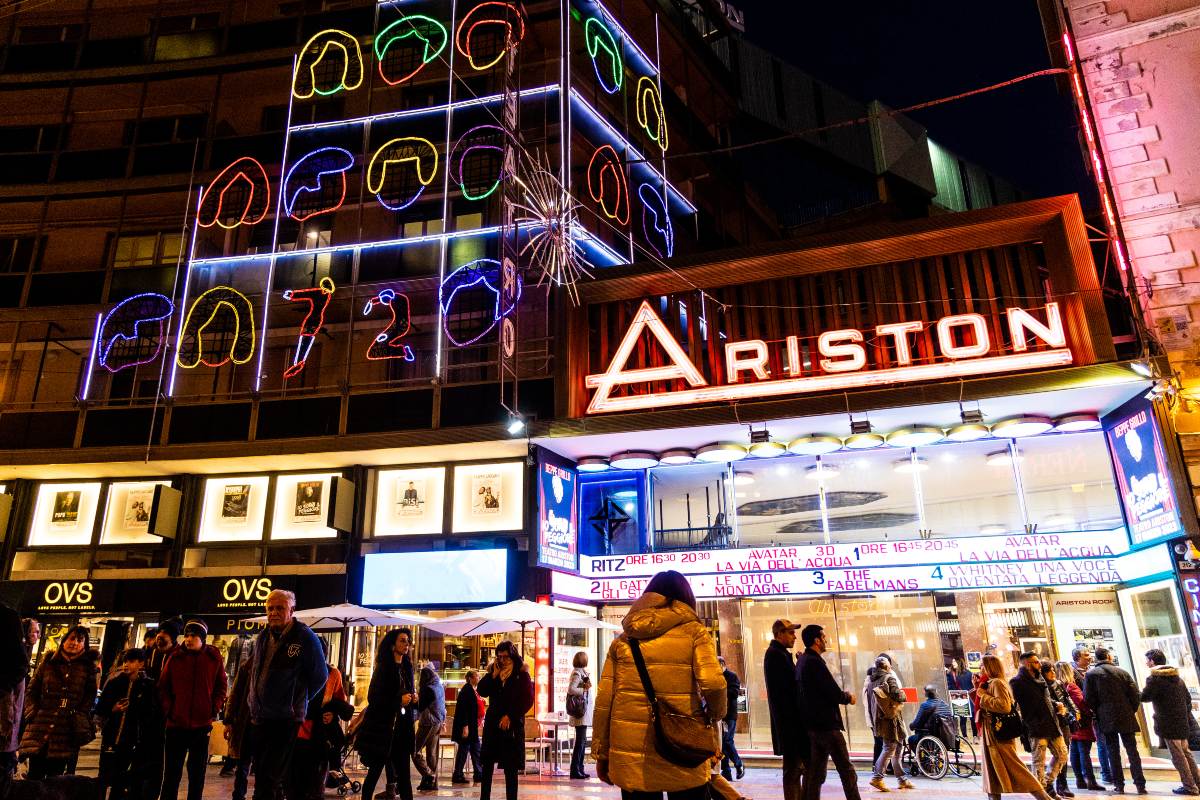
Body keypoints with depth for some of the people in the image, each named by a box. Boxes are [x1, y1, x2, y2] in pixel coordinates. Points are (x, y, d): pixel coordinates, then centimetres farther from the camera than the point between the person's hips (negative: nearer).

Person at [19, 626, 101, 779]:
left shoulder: (89, 667, 5)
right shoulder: (49, 662, 9)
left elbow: (91, 696, 6)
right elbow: (32, 690, 13)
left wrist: (80, 718, -3)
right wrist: (32, 710, 1)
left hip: (66, 731, -1)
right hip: (39, 728, 1)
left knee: (55, 776, 4)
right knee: (34, 776, 1)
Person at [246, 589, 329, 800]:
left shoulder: (305, 637, -11)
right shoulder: (263, 637, 9)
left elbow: (320, 676, -4)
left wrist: (298, 701, 2)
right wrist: (255, 703, 16)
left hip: (286, 719, -6)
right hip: (259, 718, 7)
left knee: (270, 779, -9)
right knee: (261, 776, 13)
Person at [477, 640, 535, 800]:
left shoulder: (521, 675, -2)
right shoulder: (494, 672, 10)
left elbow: (528, 701, -7)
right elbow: (481, 691, 0)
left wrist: (510, 716, -13)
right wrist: (493, 674, -9)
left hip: (512, 725, -4)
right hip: (492, 723, 4)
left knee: (510, 768, 1)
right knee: (487, 764, 5)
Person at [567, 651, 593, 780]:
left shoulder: (581, 672, 16)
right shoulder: (577, 673, -13)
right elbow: (571, 689, -24)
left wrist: (586, 686, 4)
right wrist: (584, 689, -15)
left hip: (584, 712, 10)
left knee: (582, 741, 13)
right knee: (580, 741, -6)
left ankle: (579, 770, 19)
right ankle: (575, 771, -2)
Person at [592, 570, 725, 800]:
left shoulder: (624, 638, 8)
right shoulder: (693, 631, -1)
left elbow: (604, 699, 5)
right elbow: (713, 684, -14)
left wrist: (601, 753, 12)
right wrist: (716, 714, 7)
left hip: (630, 758, 3)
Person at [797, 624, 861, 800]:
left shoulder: (803, 661, 13)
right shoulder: (814, 662, -18)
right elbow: (835, 694, -17)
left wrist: (842, 695, 7)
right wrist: (848, 697, 1)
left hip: (813, 724, 9)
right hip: (827, 725, -9)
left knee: (815, 772, 11)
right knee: (846, 770, 0)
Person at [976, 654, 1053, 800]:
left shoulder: (997, 683, -14)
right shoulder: (988, 683, 14)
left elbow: (1005, 706, -28)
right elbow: (983, 706, 20)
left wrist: (984, 695, -20)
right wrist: (977, 689, 12)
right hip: (991, 734, 10)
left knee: (1014, 768, -7)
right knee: (993, 771, 11)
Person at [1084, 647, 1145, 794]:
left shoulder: (1091, 674, -3)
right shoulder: (1122, 672, 2)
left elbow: (1088, 699, -5)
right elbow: (1135, 695, 0)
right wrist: (1131, 711, 13)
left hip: (1106, 719, -2)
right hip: (1126, 717, 2)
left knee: (1113, 752, 5)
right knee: (1132, 751, 8)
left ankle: (1119, 784, 5)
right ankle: (1140, 784, 6)